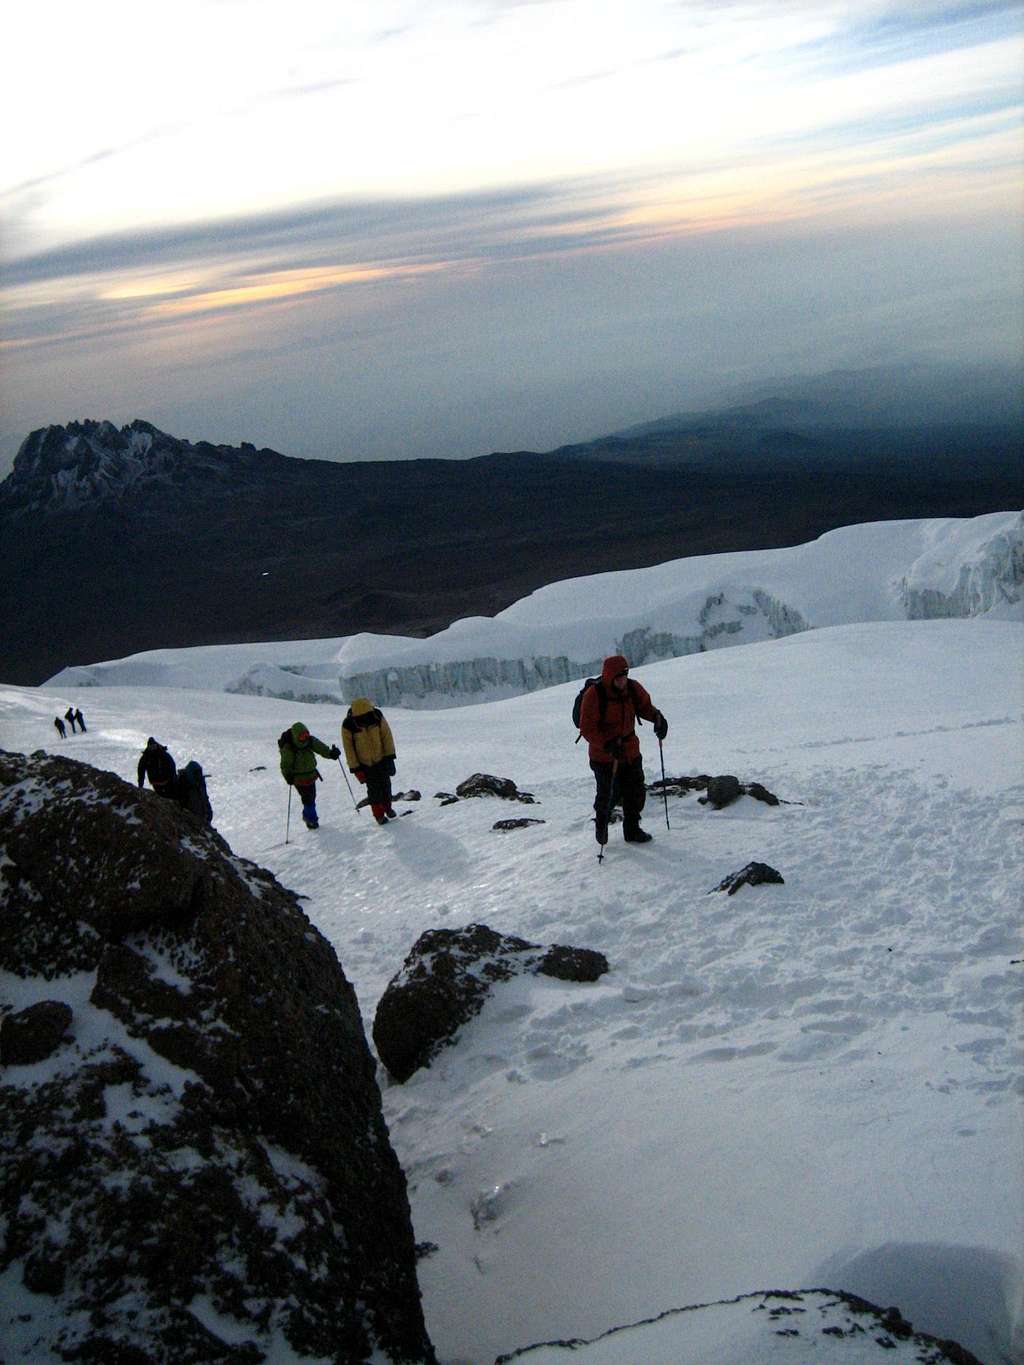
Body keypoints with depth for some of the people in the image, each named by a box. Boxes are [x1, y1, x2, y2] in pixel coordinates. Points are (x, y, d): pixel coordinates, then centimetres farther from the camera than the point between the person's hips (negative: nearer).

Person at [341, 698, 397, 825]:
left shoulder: (377, 717, -19)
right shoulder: (348, 726, -25)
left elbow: (386, 735, -8)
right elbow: (349, 748, -16)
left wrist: (390, 756, -8)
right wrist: (355, 768, -15)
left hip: (381, 758, 2)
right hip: (364, 763, -2)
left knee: (385, 784, 12)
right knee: (373, 788, -1)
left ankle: (387, 807, 33)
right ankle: (378, 814, 14)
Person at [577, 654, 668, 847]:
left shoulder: (633, 688, -5)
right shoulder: (594, 695, -21)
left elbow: (645, 706, 12)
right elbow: (587, 728, -20)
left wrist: (658, 718, -10)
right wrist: (607, 745, -31)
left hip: (630, 751, 5)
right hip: (604, 755, -5)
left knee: (636, 791, 9)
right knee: (609, 794, 2)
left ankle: (632, 830, 27)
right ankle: (601, 823, 32)